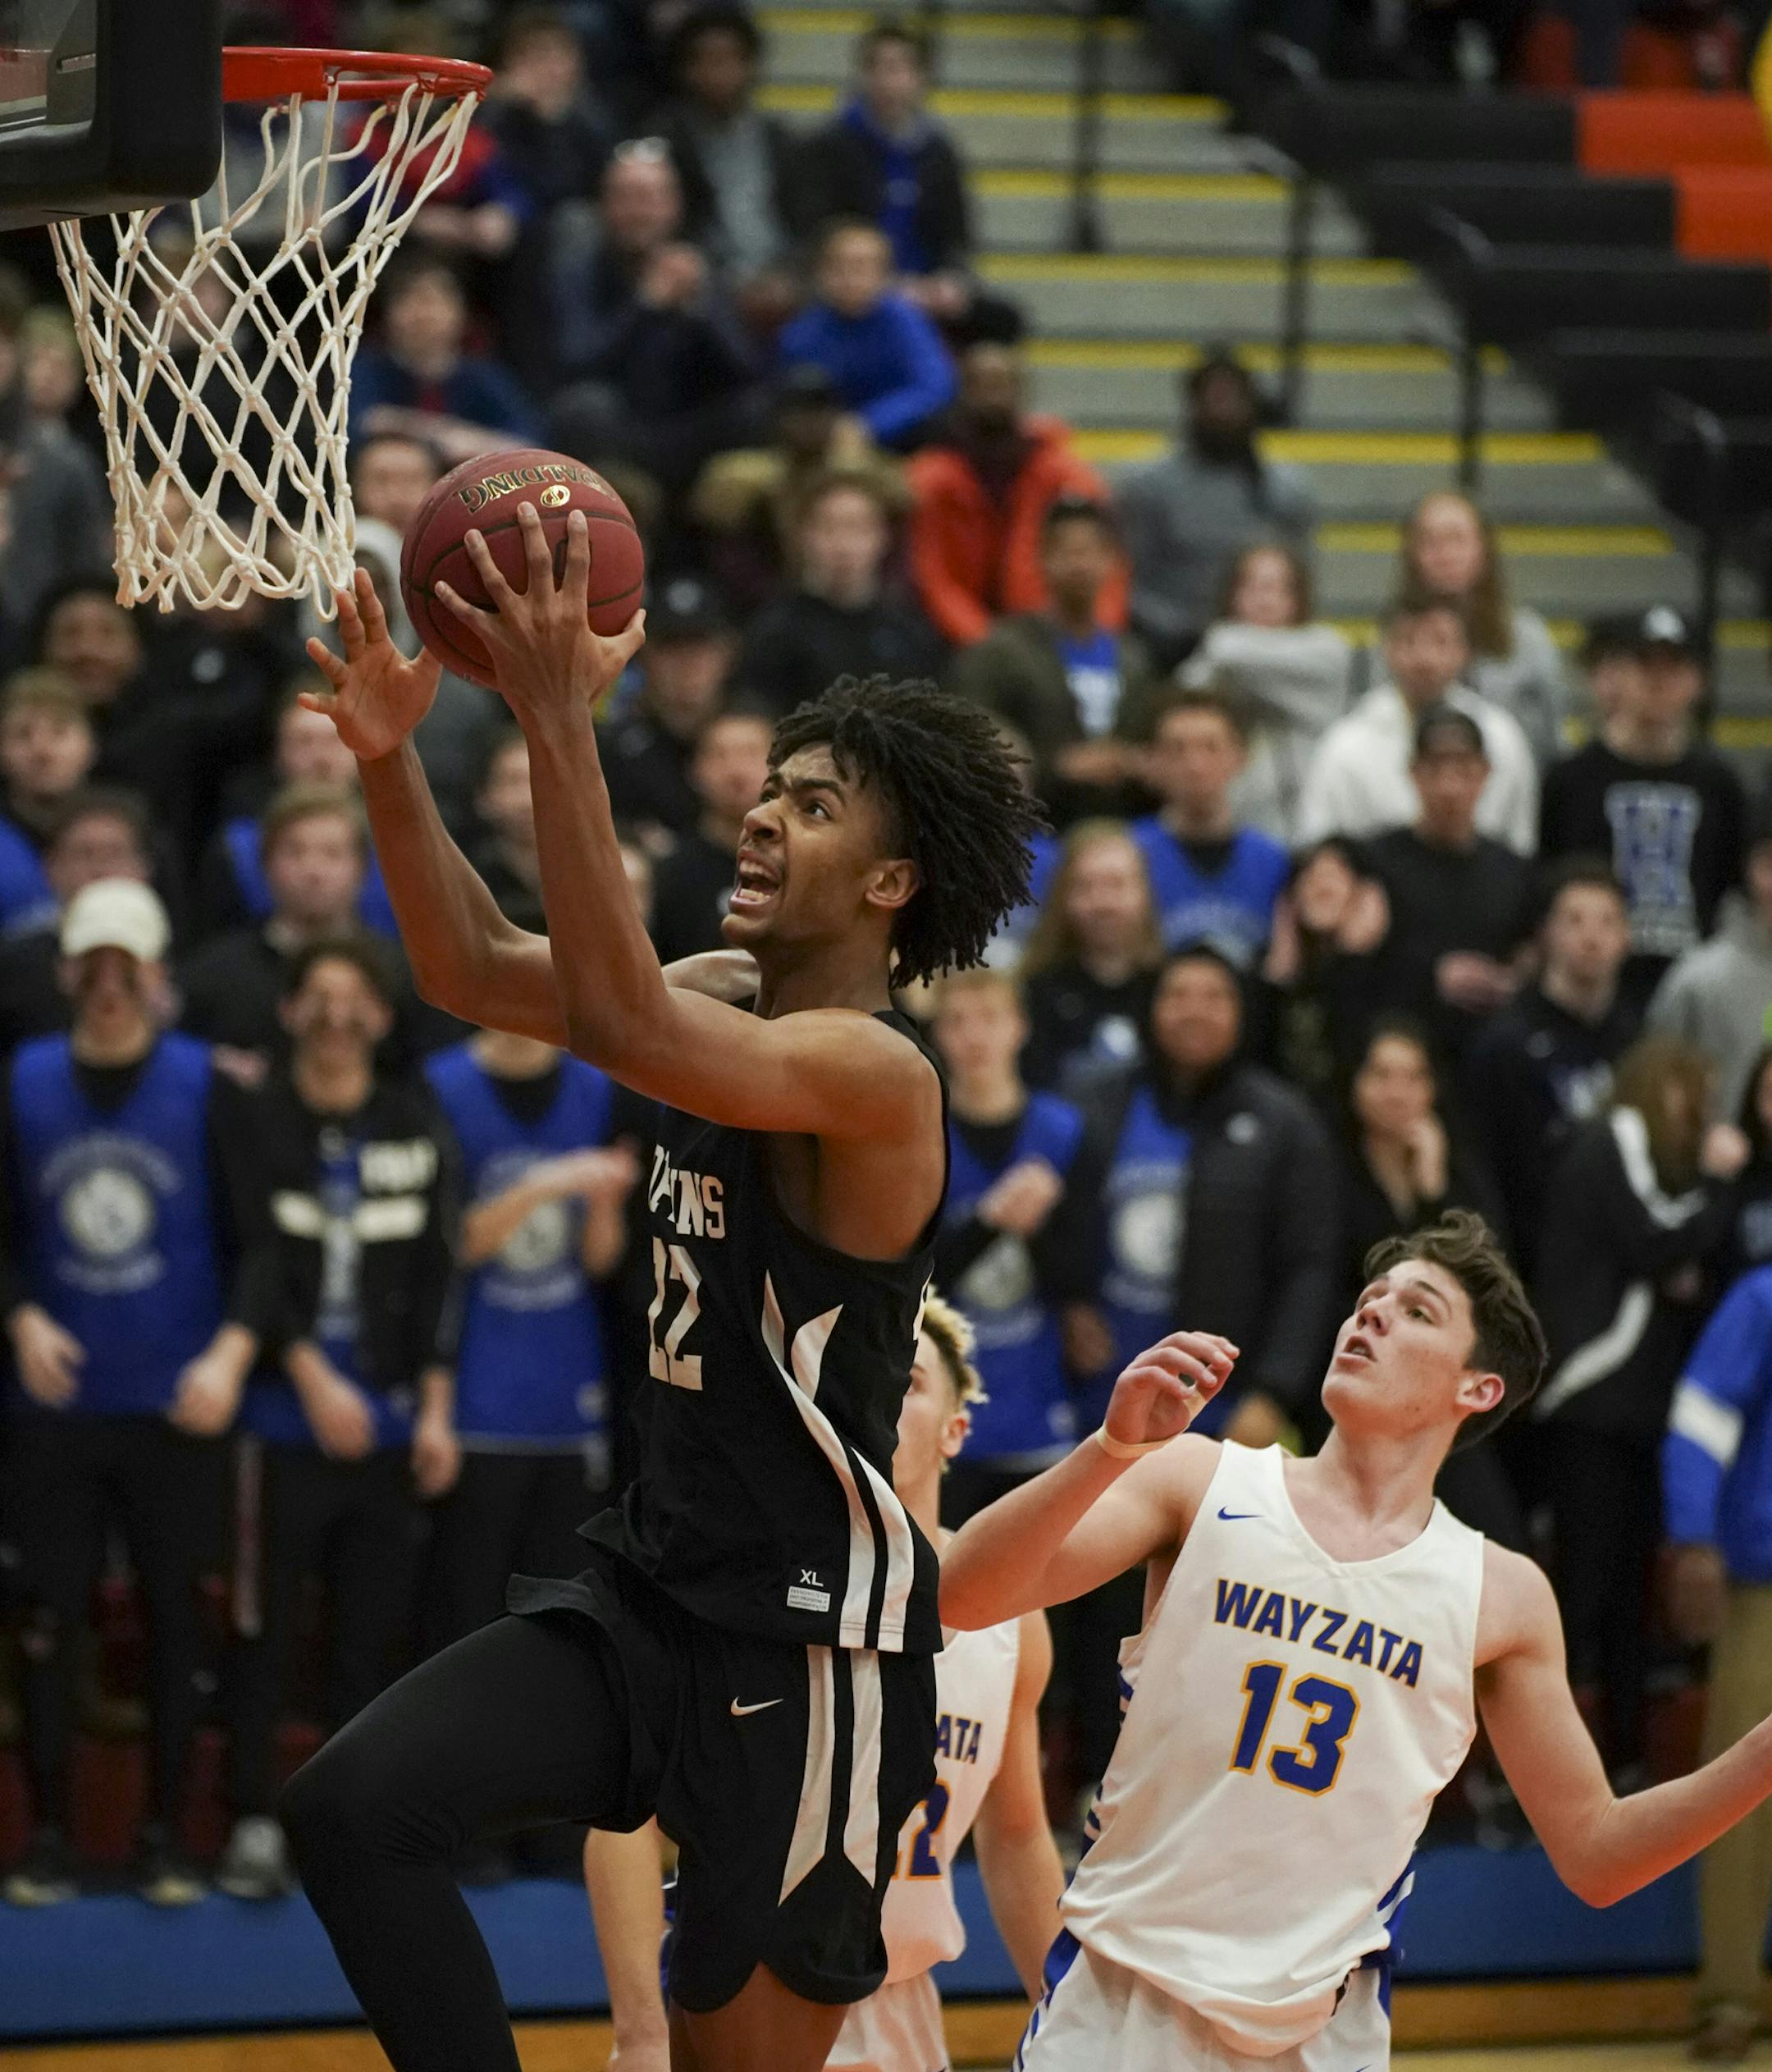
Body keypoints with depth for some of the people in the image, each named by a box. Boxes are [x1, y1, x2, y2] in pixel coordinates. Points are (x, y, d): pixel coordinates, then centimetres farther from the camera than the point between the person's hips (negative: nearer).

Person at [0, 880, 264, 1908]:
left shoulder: (204, 1086, 0)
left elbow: (256, 1238, 1)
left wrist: (232, 1350, -12)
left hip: (178, 1409, -1)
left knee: (179, 1619, 1)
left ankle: (166, 1837, 11)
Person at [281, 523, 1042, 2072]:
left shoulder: (874, 1071, -19)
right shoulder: (736, 1008, 8)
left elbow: (625, 1026, -36)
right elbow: (479, 971, 12)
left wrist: (559, 721, -39)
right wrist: (390, 759, -5)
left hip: (812, 1632, -8)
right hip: (654, 1583, 8)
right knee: (351, 1808, -9)